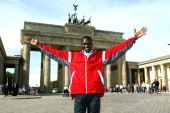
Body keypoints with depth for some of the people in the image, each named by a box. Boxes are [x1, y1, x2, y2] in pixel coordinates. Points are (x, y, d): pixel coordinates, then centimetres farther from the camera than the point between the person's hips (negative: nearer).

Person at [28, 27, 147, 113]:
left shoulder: (101, 56, 12)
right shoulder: (72, 56, 14)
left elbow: (119, 49, 9)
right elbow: (55, 53, 18)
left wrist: (134, 38, 4)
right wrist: (39, 44, 17)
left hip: (95, 94, 0)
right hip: (79, 94, 0)